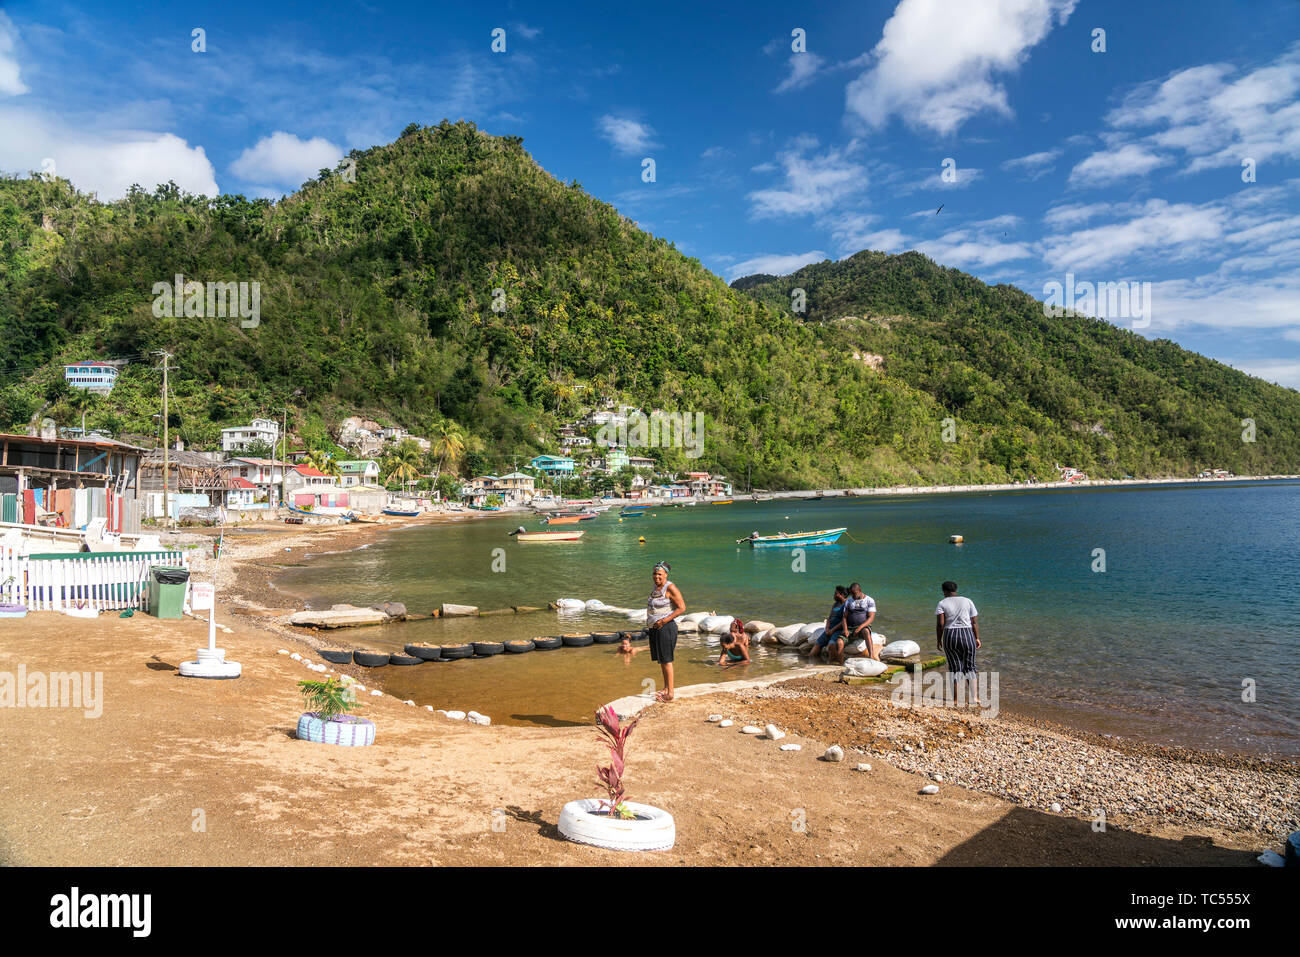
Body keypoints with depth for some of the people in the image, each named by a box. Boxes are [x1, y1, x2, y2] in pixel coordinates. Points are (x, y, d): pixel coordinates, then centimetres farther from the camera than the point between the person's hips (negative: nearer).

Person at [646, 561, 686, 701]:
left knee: (666, 659, -6)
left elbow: (682, 608, -16)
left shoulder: (670, 588, -12)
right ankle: (666, 688, 26)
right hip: (654, 628, 9)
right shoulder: (655, 588, 14)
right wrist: (649, 624, 16)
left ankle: (670, 693, -3)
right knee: (661, 659, 15)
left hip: (665, 627, -9)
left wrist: (664, 620, -19)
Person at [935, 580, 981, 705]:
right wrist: (977, 638, 6)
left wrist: (939, 640, -1)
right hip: (968, 636, 1)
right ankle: (974, 697, 14)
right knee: (969, 667, 13)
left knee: (955, 668, 7)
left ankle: (955, 699, 6)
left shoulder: (942, 604, 0)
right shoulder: (968, 601, 7)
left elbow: (940, 624, -9)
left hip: (950, 638, -1)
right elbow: (975, 622, 1)